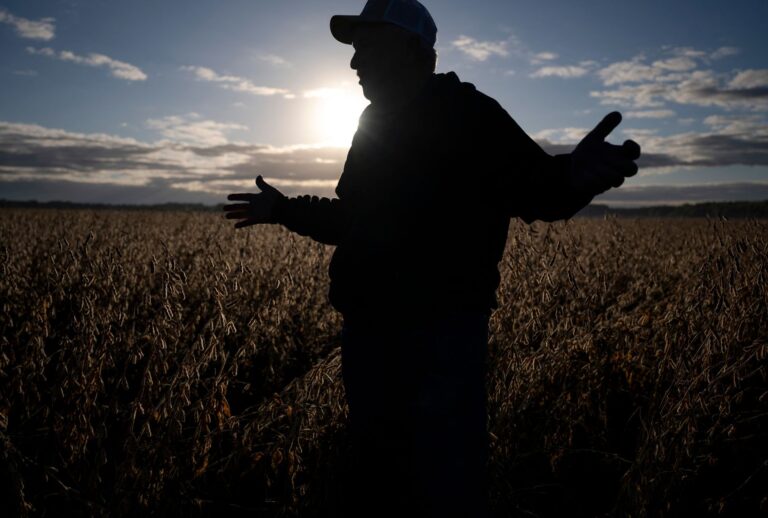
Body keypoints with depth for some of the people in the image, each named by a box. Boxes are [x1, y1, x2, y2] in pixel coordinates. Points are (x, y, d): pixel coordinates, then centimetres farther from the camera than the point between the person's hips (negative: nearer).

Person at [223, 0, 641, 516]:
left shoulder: (466, 113, -4)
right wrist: (284, 209, 26)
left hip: (443, 329, -7)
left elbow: (535, 190, -13)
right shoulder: (374, 125, 17)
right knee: (375, 474, 19)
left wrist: (573, 176, -34)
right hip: (370, 327, 7)